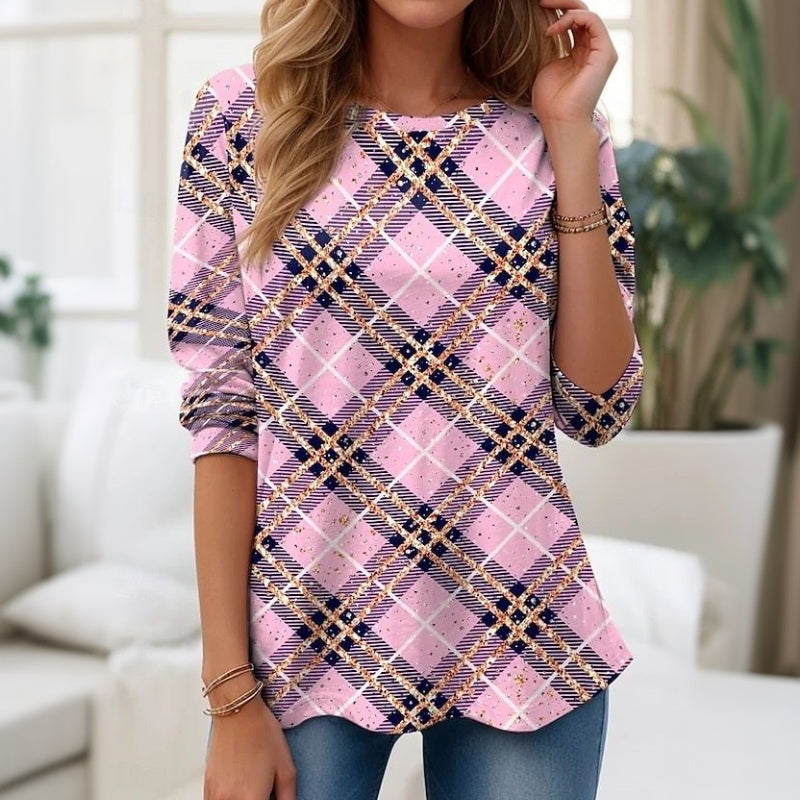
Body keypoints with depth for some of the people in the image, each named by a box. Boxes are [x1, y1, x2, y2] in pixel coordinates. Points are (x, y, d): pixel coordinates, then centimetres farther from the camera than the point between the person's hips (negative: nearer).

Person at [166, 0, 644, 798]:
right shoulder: (243, 112, -3)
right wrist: (230, 691, -9)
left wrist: (571, 138, -7)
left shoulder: (552, 130, 2)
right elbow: (222, 406, -5)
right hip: (309, 635, -1)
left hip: (521, 631, 2)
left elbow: (598, 408, -5)